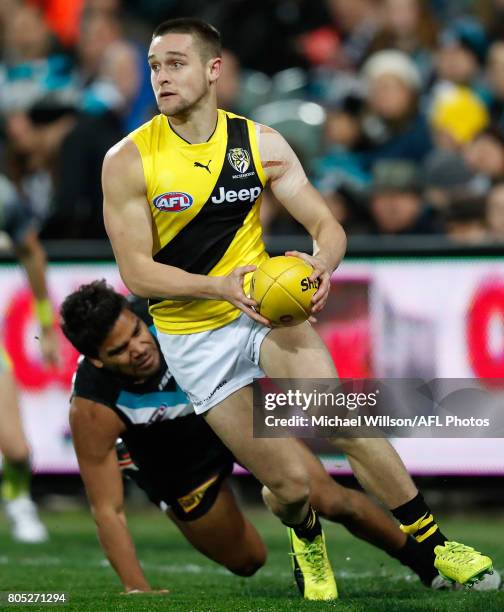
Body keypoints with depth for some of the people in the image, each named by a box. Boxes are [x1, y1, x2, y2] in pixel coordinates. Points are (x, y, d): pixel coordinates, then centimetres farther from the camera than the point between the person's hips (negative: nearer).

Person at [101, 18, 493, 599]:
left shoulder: (260, 143, -3)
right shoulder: (127, 161, -11)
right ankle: (305, 536, 35)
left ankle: (431, 543, -17)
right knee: (290, 482, -2)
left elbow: (328, 227, -1)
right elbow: (135, 271, -13)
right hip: (192, 337, -1)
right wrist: (219, 286, -29)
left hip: (264, 308, 1)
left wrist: (321, 263, -26)